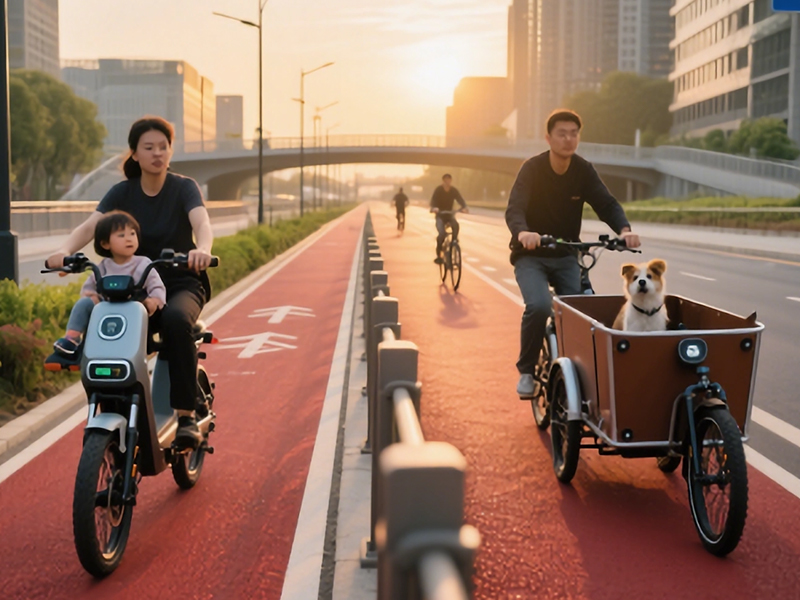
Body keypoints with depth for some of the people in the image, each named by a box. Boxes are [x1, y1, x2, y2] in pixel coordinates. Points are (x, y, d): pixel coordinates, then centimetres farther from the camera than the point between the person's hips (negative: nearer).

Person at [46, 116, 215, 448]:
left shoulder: (184, 187, -3)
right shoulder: (122, 193, 4)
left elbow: (202, 222, -23)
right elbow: (90, 226, -11)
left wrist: (202, 249, -48)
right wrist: (64, 251, -34)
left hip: (181, 284, -3)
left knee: (176, 320, -37)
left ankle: (186, 415, -30)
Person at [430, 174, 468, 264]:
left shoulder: (454, 191, -5)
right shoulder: (438, 190, -13)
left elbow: (460, 200, -18)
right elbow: (433, 201, -27)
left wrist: (464, 207, -41)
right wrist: (433, 208, -50)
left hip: (450, 214, 3)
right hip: (440, 216, -2)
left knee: (456, 225, -32)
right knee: (442, 234, -24)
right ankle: (438, 256, -8)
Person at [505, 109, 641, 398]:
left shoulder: (583, 170, -4)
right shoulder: (533, 168, -14)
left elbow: (607, 204, -11)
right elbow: (514, 209, -27)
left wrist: (624, 229, -33)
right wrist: (523, 232, -50)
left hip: (566, 257, 4)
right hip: (531, 256, -3)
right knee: (539, 306, -28)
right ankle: (526, 372, -8)